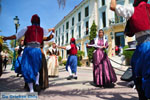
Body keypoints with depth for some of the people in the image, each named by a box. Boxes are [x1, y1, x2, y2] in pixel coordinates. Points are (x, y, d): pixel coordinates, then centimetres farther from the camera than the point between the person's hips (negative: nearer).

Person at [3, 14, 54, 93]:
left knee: (27, 70, 4)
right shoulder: (42, 30, 14)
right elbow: (48, 30, 36)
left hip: (28, 49, -2)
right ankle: (37, 82, -4)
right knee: (36, 68, 20)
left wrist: (6, 38, 22)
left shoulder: (27, 29, 7)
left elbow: (16, 36, 6)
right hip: (37, 50, 2)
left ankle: (31, 90, 0)